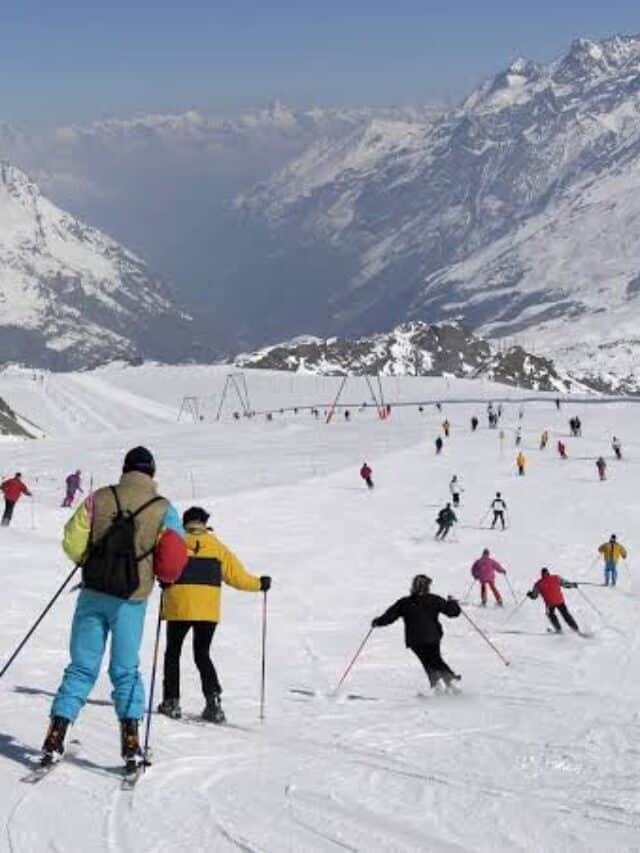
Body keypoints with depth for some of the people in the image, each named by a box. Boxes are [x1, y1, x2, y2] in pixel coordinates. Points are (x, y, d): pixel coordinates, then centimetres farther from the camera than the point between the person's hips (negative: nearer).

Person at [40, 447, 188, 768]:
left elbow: (72, 542, -3)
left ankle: (55, 740, -1)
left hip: (93, 594, 1)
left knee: (81, 668, 7)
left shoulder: (99, 499, -2)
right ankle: (130, 744, 1)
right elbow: (175, 561, -6)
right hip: (131, 600, -1)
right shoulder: (163, 509, -4)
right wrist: (164, 578, 15)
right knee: (125, 670, 10)